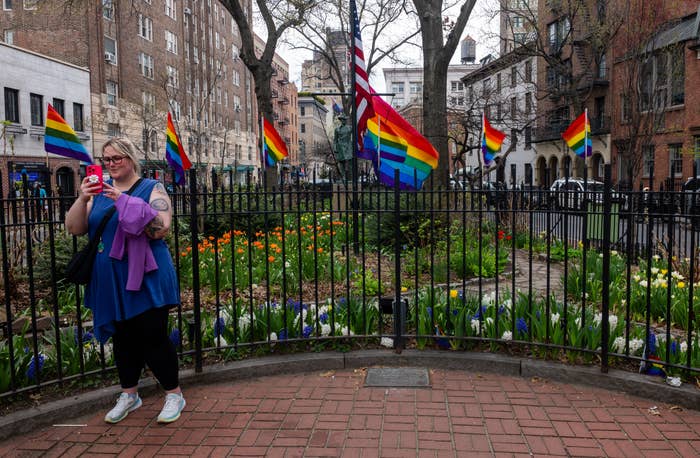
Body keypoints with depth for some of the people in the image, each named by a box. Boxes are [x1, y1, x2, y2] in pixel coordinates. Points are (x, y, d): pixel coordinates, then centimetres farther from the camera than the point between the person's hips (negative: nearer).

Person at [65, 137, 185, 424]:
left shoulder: (152, 189, -4)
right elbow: (74, 229, 2)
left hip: (146, 278, -5)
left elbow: (161, 229, -19)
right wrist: (82, 199, -15)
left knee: (153, 336, -3)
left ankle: (174, 394, 15)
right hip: (111, 280, 5)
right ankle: (129, 395, 32)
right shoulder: (99, 191, 10)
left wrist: (125, 202, -25)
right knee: (122, 338, 15)